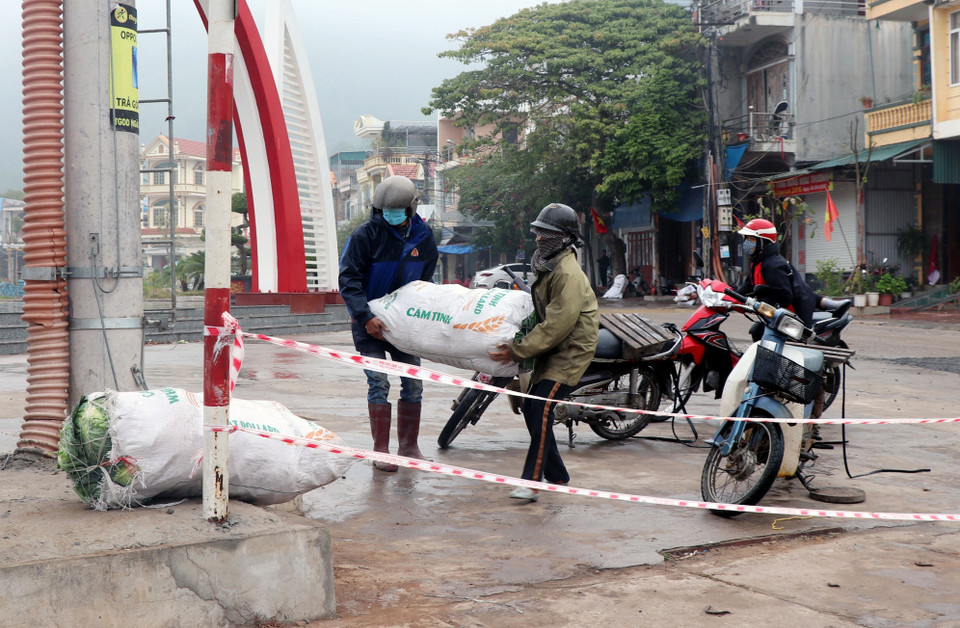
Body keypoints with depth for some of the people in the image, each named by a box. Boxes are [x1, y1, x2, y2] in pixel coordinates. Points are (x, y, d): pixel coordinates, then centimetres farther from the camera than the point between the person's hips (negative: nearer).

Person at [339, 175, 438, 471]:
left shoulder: (423, 237, 0)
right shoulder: (366, 234, -14)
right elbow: (348, 280, -15)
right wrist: (365, 316, -25)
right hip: (369, 322, -4)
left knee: (413, 383, 5)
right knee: (379, 383, -10)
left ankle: (409, 446, 17)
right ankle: (381, 451, -4)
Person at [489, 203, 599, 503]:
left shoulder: (568, 275, -21)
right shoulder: (548, 267, 12)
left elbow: (555, 327, -25)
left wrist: (516, 351, -24)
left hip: (569, 353, -10)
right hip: (551, 351, 10)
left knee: (542, 409, -19)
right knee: (531, 408, 10)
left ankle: (531, 481, -19)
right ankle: (556, 475, 23)